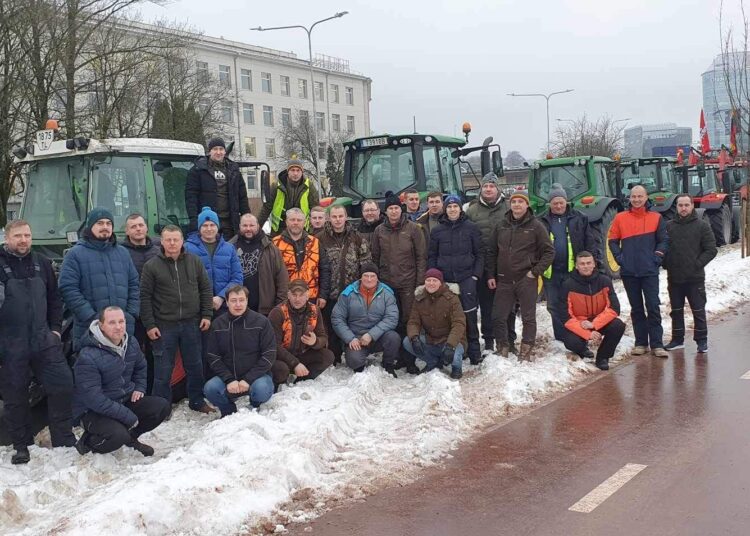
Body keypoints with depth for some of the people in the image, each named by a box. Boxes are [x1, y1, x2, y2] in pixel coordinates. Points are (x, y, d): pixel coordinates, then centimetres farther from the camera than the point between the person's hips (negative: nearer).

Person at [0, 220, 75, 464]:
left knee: (62, 384, -1)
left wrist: (55, 328, 7)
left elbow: (54, 298, 16)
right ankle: (22, 446, 23)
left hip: (43, 340, 4)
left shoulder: (42, 263, 9)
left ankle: (64, 440, 14)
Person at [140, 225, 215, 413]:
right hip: (164, 326, -2)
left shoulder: (194, 262, 4)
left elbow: (206, 289, 8)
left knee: (195, 366, 12)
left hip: (191, 324, 3)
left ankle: (197, 401, 26)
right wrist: (149, 325, -7)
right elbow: (145, 297, -4)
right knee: (163, 369, 4)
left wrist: (207, 315, 1)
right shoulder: (151, 266, -4)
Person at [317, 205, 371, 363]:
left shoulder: (356, 238, 5)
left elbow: (366, 263, 5)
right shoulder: (321, 239, -2)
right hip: (331, 293, -1)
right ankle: (334, 360, 18)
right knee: (332, 328, 6)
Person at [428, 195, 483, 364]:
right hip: (444, 279, 2)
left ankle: (474, 353, 5)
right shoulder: (437, 230, 9)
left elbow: (479, 253, 5)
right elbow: (432, 256, 12)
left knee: (469, 316, -4)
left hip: (466, 279, -2)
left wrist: (476, 274, -4)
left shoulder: (471, 228, 4)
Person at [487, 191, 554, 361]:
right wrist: (491, 275, 8)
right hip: (504, 280, 4)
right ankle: (502, 349, 19)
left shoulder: (535, 226, -3)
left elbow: (549, 252, -1)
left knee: (528, 317, 4)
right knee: (499, 316, 5)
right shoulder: (501, 226, 7)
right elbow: (491, 251, 14)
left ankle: (527, 351, 14)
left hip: (526, 280, -3)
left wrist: (536, 272, -9)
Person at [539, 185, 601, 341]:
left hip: (573, 270, -1)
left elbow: (591, 241, 3)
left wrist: (595, 261, -6)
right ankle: (561, 340, 18)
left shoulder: (579, 218, 5)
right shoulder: (542, 221, 7)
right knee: (555, 307, 8)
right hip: (551, 272, 2)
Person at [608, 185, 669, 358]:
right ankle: (641, 343, 16)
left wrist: (657, 258, -8)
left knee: (653, 307, -4)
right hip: (629, 272, 1)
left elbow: (663, 240, 4)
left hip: (650, 271, -1)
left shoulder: (656, 218, 4)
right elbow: (613, 241, 7)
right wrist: (619, 258, -5)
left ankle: (657, 344, 0)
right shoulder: (620, 218, 5)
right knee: (636, 308, 9)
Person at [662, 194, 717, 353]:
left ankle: (701, 340, 12)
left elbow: (711, 250, -3)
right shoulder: (668, 226, 6)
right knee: (676, 310, 11)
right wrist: (666, 264, -2)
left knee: (698, 310, 2)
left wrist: (697, 264, -10)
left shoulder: (702, 226, -1)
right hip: (674, 277, 3)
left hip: (695, 277, -3)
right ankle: (677, 339, 21)